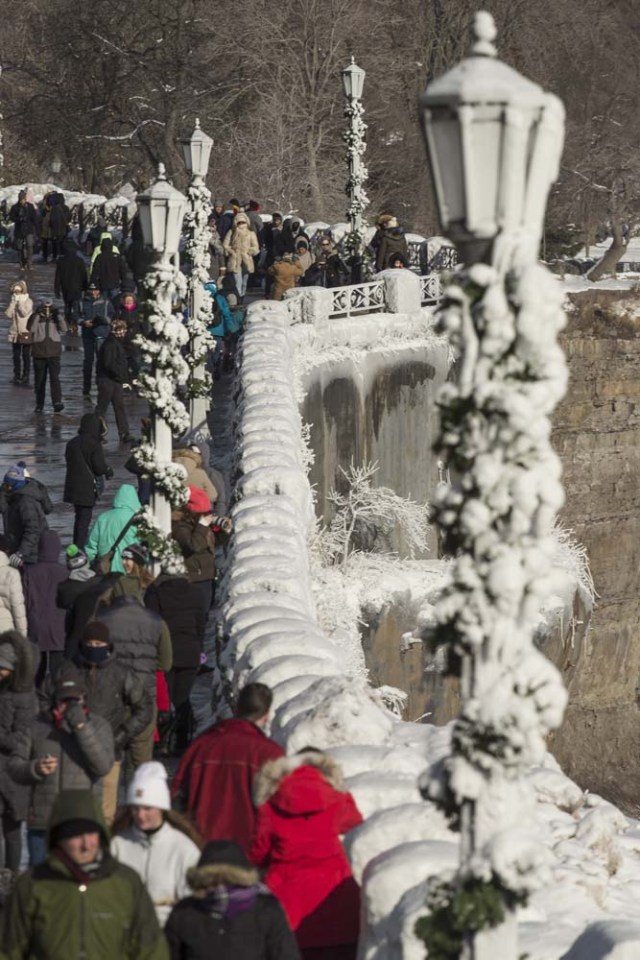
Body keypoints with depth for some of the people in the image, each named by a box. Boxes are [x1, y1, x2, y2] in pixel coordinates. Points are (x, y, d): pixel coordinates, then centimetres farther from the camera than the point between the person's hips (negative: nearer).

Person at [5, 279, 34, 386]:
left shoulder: (28, 301, -4)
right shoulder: (13, 302, 8)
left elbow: (24, 313, -19)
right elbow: (8, 314, -5)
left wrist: (19, 303, -15)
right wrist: (13, 302, -10)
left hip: (26, 332, -5)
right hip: (14, 332, 5)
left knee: (26, 355, -2)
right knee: (16, 355, 9)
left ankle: (25, 376, 3)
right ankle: (17, 376, 18)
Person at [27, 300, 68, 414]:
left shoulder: (56, 319, 7)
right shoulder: (36, 319, 4)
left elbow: (64, 329, -8)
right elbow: (31, 328, -15)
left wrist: (58, 315, -16)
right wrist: (37, 315, -20)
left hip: (54, 353, -1)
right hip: (39, 354, 1)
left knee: (54, 378, -13)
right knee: (39, 380, 7)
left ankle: (57, 402, -21)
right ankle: (39, 405, 16)